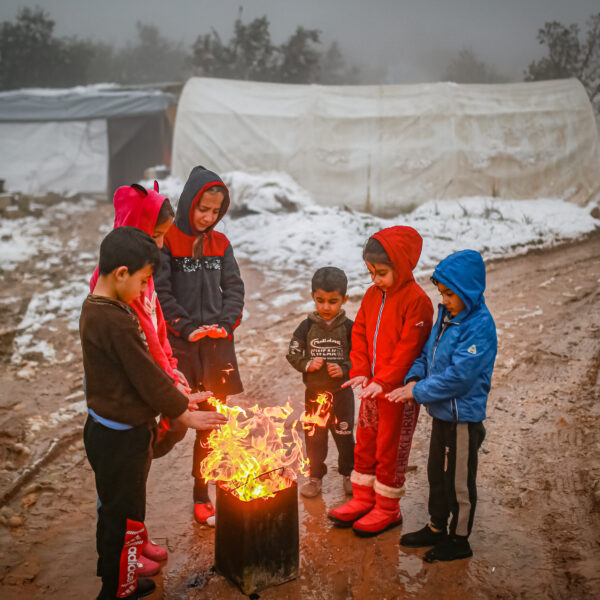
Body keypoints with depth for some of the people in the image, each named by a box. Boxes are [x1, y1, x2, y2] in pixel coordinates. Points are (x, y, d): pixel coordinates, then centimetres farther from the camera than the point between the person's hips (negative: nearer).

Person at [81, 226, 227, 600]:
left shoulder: (96, 308, 5)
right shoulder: (115, 321, -27)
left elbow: (140, 371, 11)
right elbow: (147, 377, -20)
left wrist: (178, 397, 11)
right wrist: (186, 416, -7)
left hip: (106, 430, 10)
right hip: (121, 438, -10)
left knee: (115, 511, 23)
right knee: (125, 518, 6)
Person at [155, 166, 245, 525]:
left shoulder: (219, 243, 10)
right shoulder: (168, 241, -6)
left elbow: (234, 287, 9)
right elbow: (161, 292, -10)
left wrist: (225, 323, -5)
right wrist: (187, 328, -12)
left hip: (216, 344, 5)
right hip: (179, 345, -4)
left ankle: (202, 496, 23)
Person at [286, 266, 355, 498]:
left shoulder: (348, 328, -7)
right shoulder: (306, 327, -3)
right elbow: (293, 355, 1)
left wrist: (344, 370, -19)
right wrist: (307, 364, -16)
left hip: (341, 392, -1)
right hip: (314, 392, 1)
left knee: (344, 434, 11)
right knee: (313, 436, 10)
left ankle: (348, 473, 31)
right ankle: (315, 476, 26)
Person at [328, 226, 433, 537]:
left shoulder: (416, 300, -17)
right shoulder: (372, 295, 6)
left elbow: (409, 347, -20)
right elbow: (359, 333, 9)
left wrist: (384, 382, -22)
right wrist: (360, 371, -3)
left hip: (399, 391, -7)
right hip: (371, 387, 7)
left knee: (391, 448, 6)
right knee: (365, 442, 16)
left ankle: (387, 508, 22)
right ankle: (364, 499, 33)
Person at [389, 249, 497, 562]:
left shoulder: (479, 327, -22)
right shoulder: (447, 316, 5)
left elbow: (459, 375, -26)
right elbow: (428, 353, 12)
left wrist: (419, 392, -22)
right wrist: (414, 379, -6)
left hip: (463, 416, -9)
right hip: (441, 411, 9)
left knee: (459, 480, 8)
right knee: (437, 474, 21)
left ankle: (459, 540, 26)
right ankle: (436, 528, 39)